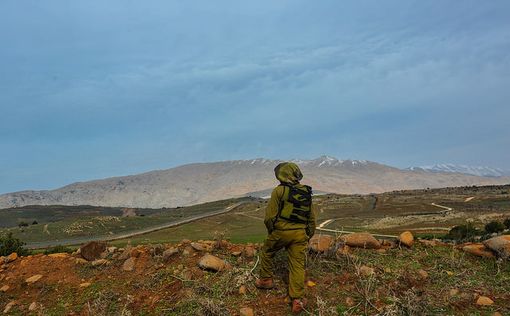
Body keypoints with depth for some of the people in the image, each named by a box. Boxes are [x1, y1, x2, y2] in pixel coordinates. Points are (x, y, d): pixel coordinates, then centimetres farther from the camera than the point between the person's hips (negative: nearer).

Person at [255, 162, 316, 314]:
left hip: (280, 231, -4)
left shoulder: (279, 191, -8)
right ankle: (297, 300, 5)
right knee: (298, 265, 6)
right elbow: (311, 218, 15)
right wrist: (309, 235, 25)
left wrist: (270, 230, 8)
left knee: (266, 253, 23)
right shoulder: (306, 193, 10)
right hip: (300, 234, 4)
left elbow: (270, 215, -9)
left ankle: (266, 280, 34)